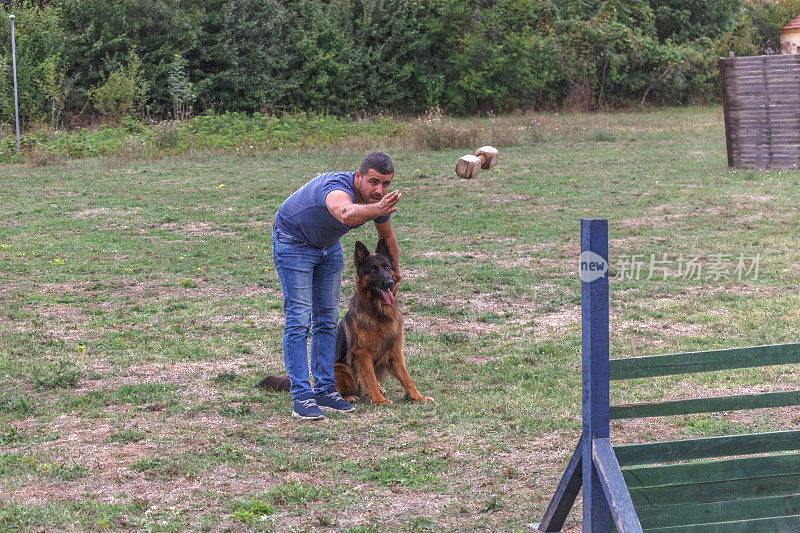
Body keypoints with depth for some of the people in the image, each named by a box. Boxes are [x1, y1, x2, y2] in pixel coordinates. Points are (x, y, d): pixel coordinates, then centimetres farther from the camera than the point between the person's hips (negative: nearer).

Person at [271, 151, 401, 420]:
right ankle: (302, 397, -13)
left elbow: (387, 237, 6)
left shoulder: (379, 200, -15)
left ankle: (325, 390, 14)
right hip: (293, 242, -7)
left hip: (328, 246, 7)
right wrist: (377, 210, -83)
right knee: (299, 319, -12)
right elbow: (346, 214, -64)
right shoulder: (338, 188, -39)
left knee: (327, 319, 7)